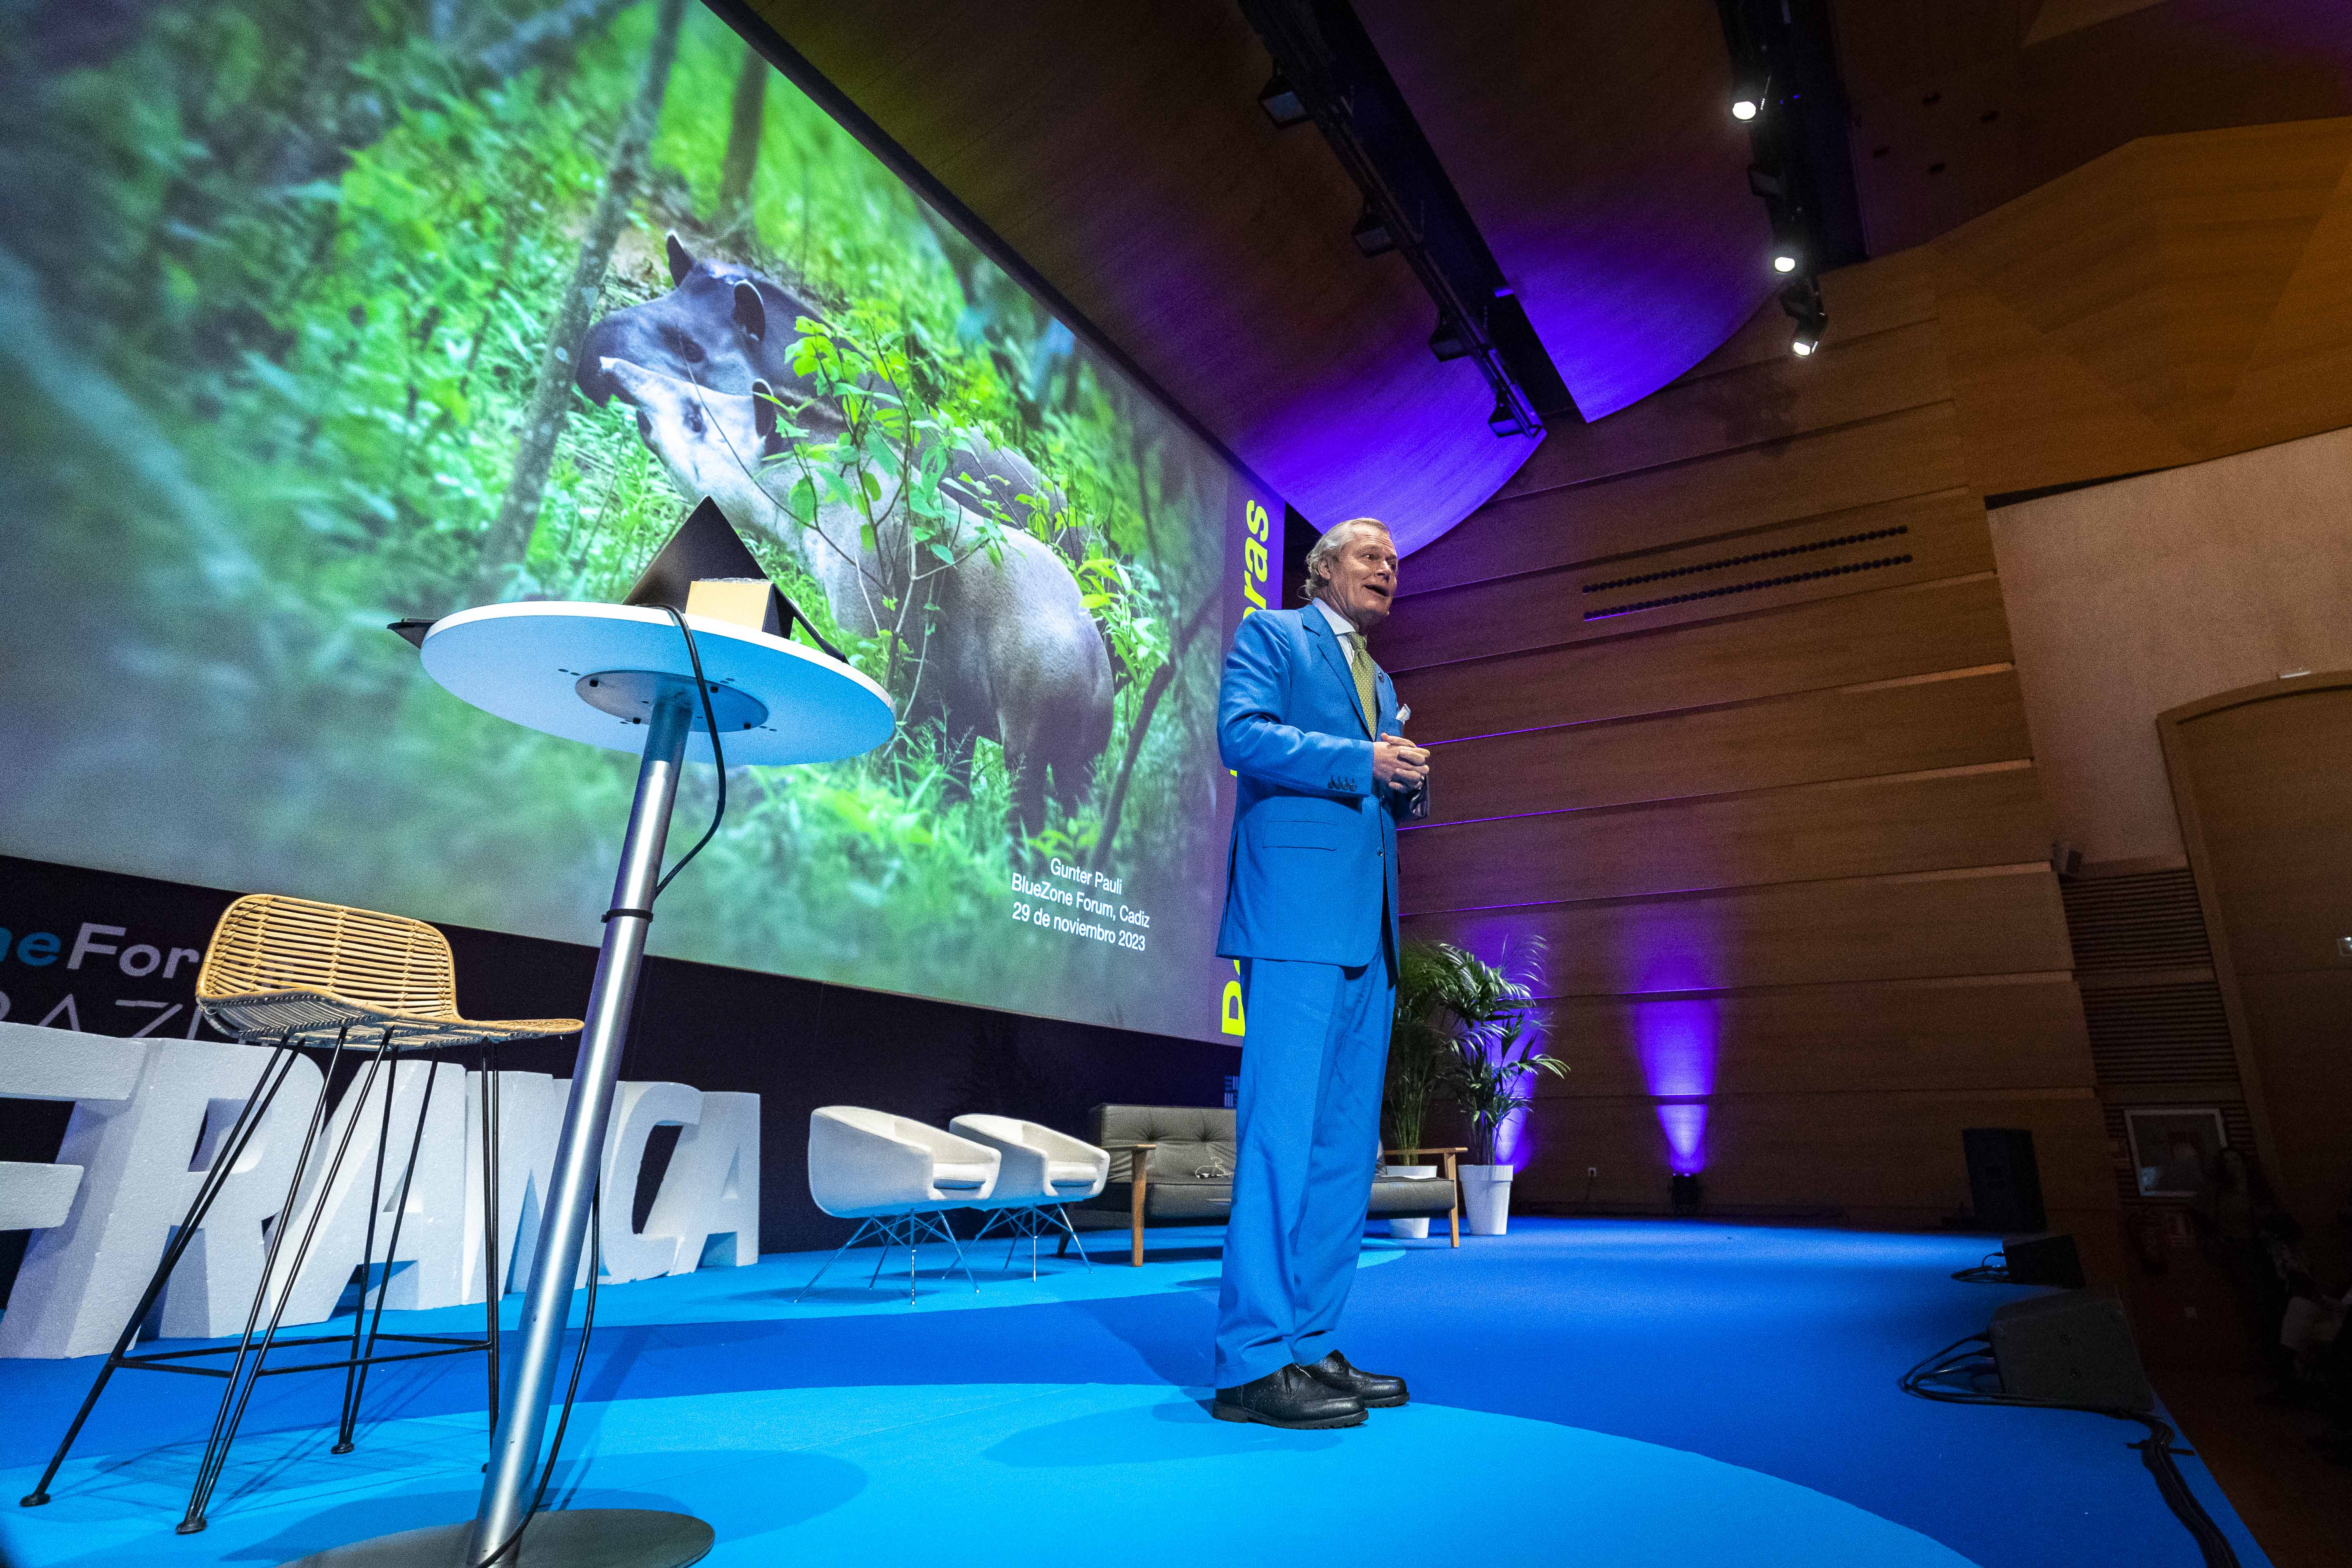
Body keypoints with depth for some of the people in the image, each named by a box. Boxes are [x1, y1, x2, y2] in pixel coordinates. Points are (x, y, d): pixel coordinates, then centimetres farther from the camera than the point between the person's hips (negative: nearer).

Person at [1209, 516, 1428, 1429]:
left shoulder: (1381, 680, 29)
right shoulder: (1271, 636, 7)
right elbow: (1241, 734, -10)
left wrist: (1409, 782, 6)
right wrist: (1360, 760, -13)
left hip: (1369, 926, 8)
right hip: (1297, 911, -8)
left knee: (1347, 1141, 7)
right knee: (1283, 1130, -10)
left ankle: (1310, 1344, 16)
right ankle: (1253, 1363, -3)